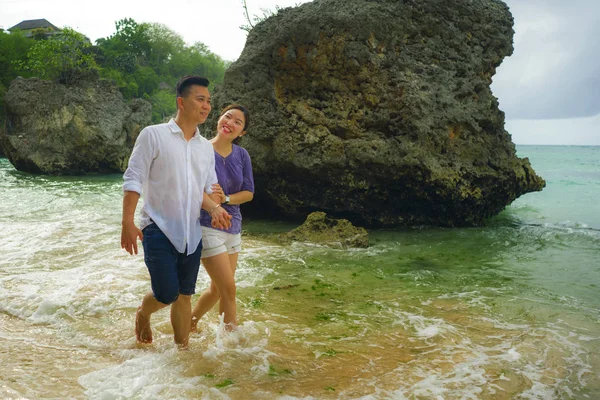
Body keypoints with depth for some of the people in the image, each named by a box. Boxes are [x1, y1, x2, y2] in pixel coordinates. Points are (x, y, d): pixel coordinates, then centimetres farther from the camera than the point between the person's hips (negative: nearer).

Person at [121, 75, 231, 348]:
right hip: (159, 230, -5)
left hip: (191, 233, 5)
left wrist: (214, 208, -7)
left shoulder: (206, 148, 11)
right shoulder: (154, 135, -6)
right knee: (167, 294, -8)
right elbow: (133, 180, -8)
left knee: (184, 296, 10)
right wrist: (127, 223, -15)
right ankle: (143, 315, 26)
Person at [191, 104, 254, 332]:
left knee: (217, 289, 16)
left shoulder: (241, 155, 3)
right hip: (207, 226, -6)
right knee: (228, 288, -8)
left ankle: (190, 322, 39)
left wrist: (226, 198, -14)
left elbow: (249, 193, 2)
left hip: (232, 226, 6)